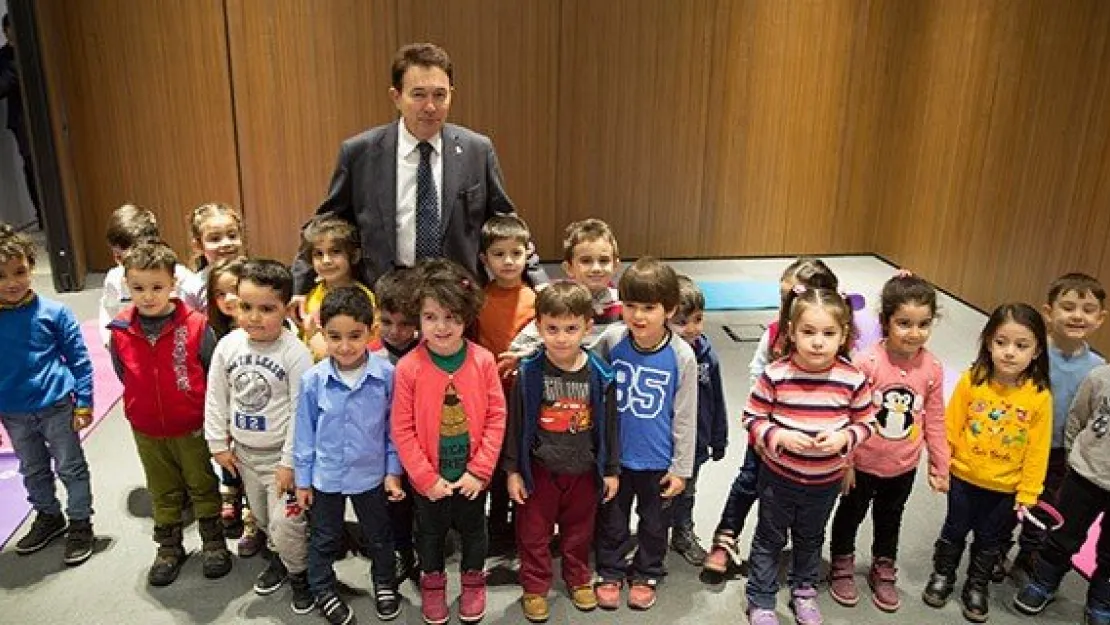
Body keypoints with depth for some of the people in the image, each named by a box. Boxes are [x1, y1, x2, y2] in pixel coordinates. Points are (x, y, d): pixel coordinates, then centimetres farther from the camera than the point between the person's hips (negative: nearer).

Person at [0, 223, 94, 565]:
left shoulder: (53, 312, -13)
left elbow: (79, 358, -7)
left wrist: (84, 403, -8)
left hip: (56, 407, -3)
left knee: (71, 467, 9)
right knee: (33, 471, 22)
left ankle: (80, 523, 26)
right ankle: (48, 516, 42)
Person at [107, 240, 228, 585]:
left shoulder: (195, 325, -19)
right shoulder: (120, 330, -10)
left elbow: (214, 373, -10)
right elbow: (123, 374, 6)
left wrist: (209, 415, -5)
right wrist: (140, 406, 6)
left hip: (192, 426, -3)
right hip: (146, 430, 3)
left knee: (203, 486, 16)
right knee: (163, 492, 21)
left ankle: (213, 542, 35)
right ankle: (169, 548, 39)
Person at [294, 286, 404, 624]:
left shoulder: (386, 374, -18)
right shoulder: (313, 380, -16)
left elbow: (393, 428, -6)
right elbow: (305, 432, -4)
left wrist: (393, 471, -3)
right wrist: (302, 479, 1)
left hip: (371, 474, 0)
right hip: (325, 476, 0)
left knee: (379, 536, 21)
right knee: (325, 540, 20)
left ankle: (385, 584, 45)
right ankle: (323, 590, 43)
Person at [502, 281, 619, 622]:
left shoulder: (600, 374, -12)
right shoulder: (528, 373, -16)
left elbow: (610, 425, -3)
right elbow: (515, 424, -8)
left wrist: (612, 470, 1)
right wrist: (512, 470, -6)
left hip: (584, 470, 2)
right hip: (539, 469, -1)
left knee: (580, 530, 21)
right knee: (534, 533, 13)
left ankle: (578, 579, 44)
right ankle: (535, 587, 33)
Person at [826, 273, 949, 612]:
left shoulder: (932, 367, -12)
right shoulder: (866, 362, -25)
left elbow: (934, 420, -1)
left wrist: (940, 465, 5)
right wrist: (844, 462, -12)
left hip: (904, 467, 3)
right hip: (863, 464, -3)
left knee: (890, 520, 25)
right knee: (850, 514, 19)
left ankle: (883, 571, 47)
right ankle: (842, 566, 43)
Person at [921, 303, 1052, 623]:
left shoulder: (1040, 396, -15)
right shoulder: (972, 381, -16)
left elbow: (1038, 450, -8)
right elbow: (950, 427, -8)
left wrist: (1028, 491, -6)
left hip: (1006, 487, 1)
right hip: (964, 477, 0)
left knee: (990, 540, 20)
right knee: (955, 530, 19)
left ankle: (977, 586, 41)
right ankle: (942, 574, 41)